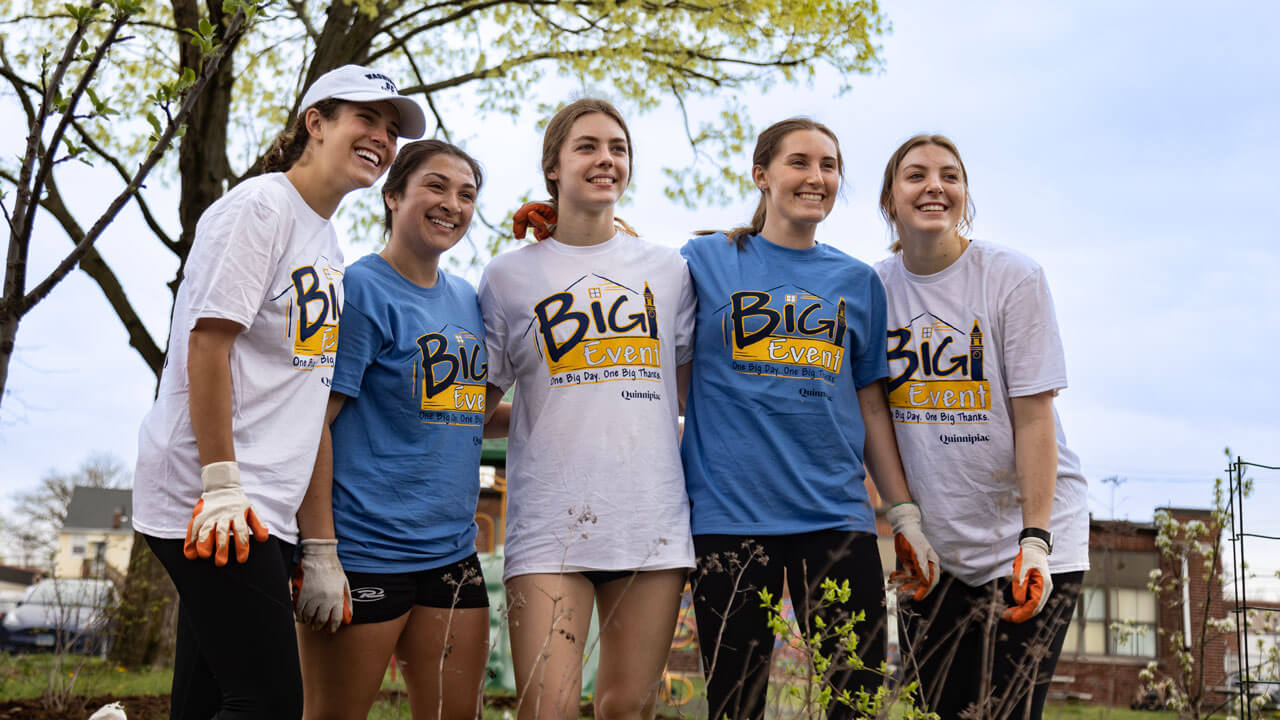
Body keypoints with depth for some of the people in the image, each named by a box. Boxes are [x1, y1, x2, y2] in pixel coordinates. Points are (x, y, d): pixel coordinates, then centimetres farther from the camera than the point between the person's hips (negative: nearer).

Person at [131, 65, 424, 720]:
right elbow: (207, 344, -14)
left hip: (261, 510, 9)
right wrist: (220, 486, -20)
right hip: (212, 501, -9)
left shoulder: (326, 238, 20)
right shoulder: (261, 206, -6)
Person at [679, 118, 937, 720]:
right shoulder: (707, 260, 7)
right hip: (729, 515, -2)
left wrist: (905, 516, 11)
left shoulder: (857, 282, 14)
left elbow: (870, 406, 16)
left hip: (837, 515, 2)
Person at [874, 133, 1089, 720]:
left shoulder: (1014, 279, -9)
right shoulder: (875, 289, 2)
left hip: (1029, 536, -3)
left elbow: (1034, 417, -12)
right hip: (932, 546, 3)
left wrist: (1034, 540, -17)